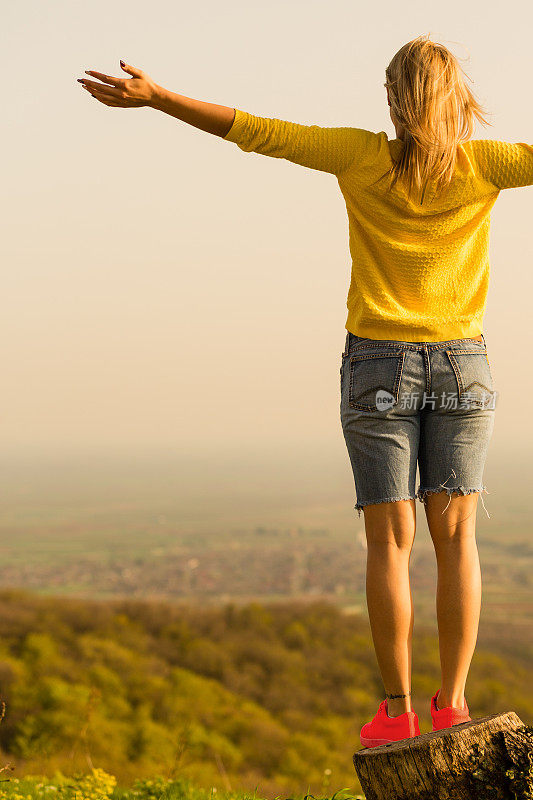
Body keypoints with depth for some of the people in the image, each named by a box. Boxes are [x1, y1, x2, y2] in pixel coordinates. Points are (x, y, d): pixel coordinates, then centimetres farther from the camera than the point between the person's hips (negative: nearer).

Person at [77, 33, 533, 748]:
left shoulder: (363, 157, -6)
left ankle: (397, 710, -1)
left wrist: (153, 96, -3)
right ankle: (452, 707, -4)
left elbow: (255, 131, -7)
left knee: (390, 538, 0)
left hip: (380, 368, -1)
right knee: (455, 535, 0)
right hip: (462, 367, 1)